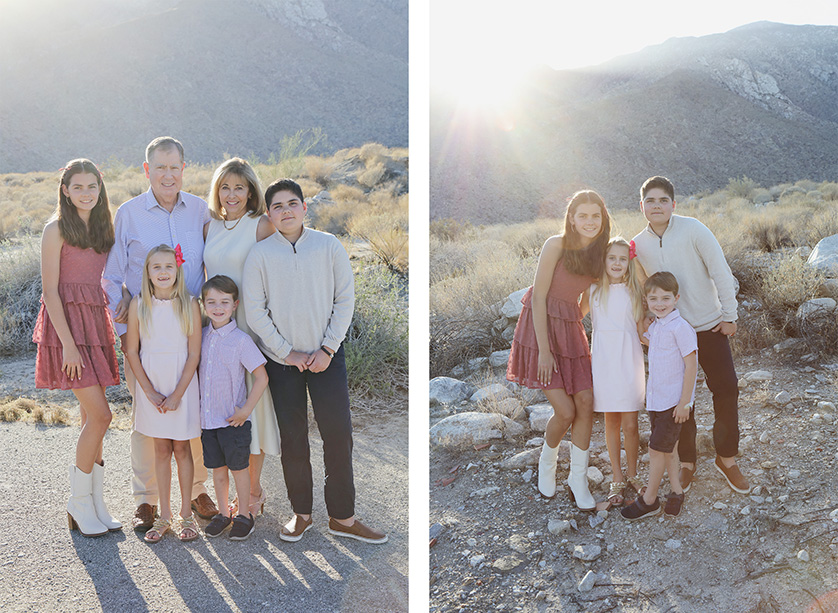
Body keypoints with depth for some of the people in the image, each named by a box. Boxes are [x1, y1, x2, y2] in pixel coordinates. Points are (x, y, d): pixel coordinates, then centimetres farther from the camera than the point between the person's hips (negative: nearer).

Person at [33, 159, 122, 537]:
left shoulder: (102, 228, 14)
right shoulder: (56, 230, -6)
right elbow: (50, 291, -11)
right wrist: (68, 344, -17)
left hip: (96, 323, 6)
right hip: (66, 325, -6)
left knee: (91, 417, 7)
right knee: (100, 415, -11)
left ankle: (95, 504, 15)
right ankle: (79, 503, 6)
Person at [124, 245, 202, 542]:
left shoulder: (189, 305, -7)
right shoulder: (139, 305, -3)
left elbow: (194, 354, -6)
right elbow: (132, 352, 0)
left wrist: (176, 394, -10)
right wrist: (150, 392, -6)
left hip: (182, 386, -1)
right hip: (151, 386, 1)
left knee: (182, 449, 6)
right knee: (161, 450, 9)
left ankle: (186, 515, 17)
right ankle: (164, 515, 19)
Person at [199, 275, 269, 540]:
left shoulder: (241, 340, -13)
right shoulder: (202, 336, 3)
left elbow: (262, 377, -12)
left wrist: (246, 409, -14)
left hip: (233, 419, -5)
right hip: (207, 417, 5)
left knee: (238, 467, 7)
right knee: (217, 467, 15)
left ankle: (245, 515, 21)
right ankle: (223, 513, 30)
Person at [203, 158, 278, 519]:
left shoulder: (262, 226, -5)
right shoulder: (210, 227, 11)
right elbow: (201, 273, 18)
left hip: (250, 324, -5)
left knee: (251, 404, 1)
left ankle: (254, 490, 16)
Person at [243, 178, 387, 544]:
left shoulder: (329, 246, 0)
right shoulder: (260, 255, -1)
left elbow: (345, 299, 0)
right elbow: (254, 311, -2)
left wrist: (327, 349, -7)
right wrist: (286, 352, -7)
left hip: (326, 356, 0)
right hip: (282, 360, 0)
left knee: (339, 434, 0)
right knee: (293, 439, 8)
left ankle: (343, 516, 13)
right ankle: (301, 513, 23)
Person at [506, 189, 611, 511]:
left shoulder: (600, 251, 2)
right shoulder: (556, 245, -16)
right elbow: (539, 297, -15)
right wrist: (544, 350, -16)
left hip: (571, 328, 6)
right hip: (540, 326, -6)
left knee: (586, 403, -2)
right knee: (565, 411, -8)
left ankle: (578, 480, 13)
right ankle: (547, 461, 23)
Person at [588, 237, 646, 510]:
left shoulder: (634, 291, 4)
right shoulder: (594, 290, 4)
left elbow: (641, 328, 8)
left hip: (629, 359, 0)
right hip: (603, 359, 0)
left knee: (630, 424, 0)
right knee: (611, 422, 6)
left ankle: (632, 474, 21)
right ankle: (617, 480, 18)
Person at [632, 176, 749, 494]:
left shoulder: (692, 229, -10)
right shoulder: (639, 244, -1)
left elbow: (720, 271, -8)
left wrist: (729, 315, -7)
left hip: (709, 325, -2)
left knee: (726, 390, 1)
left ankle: (727, 458, 20)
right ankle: (686, 463, 23)